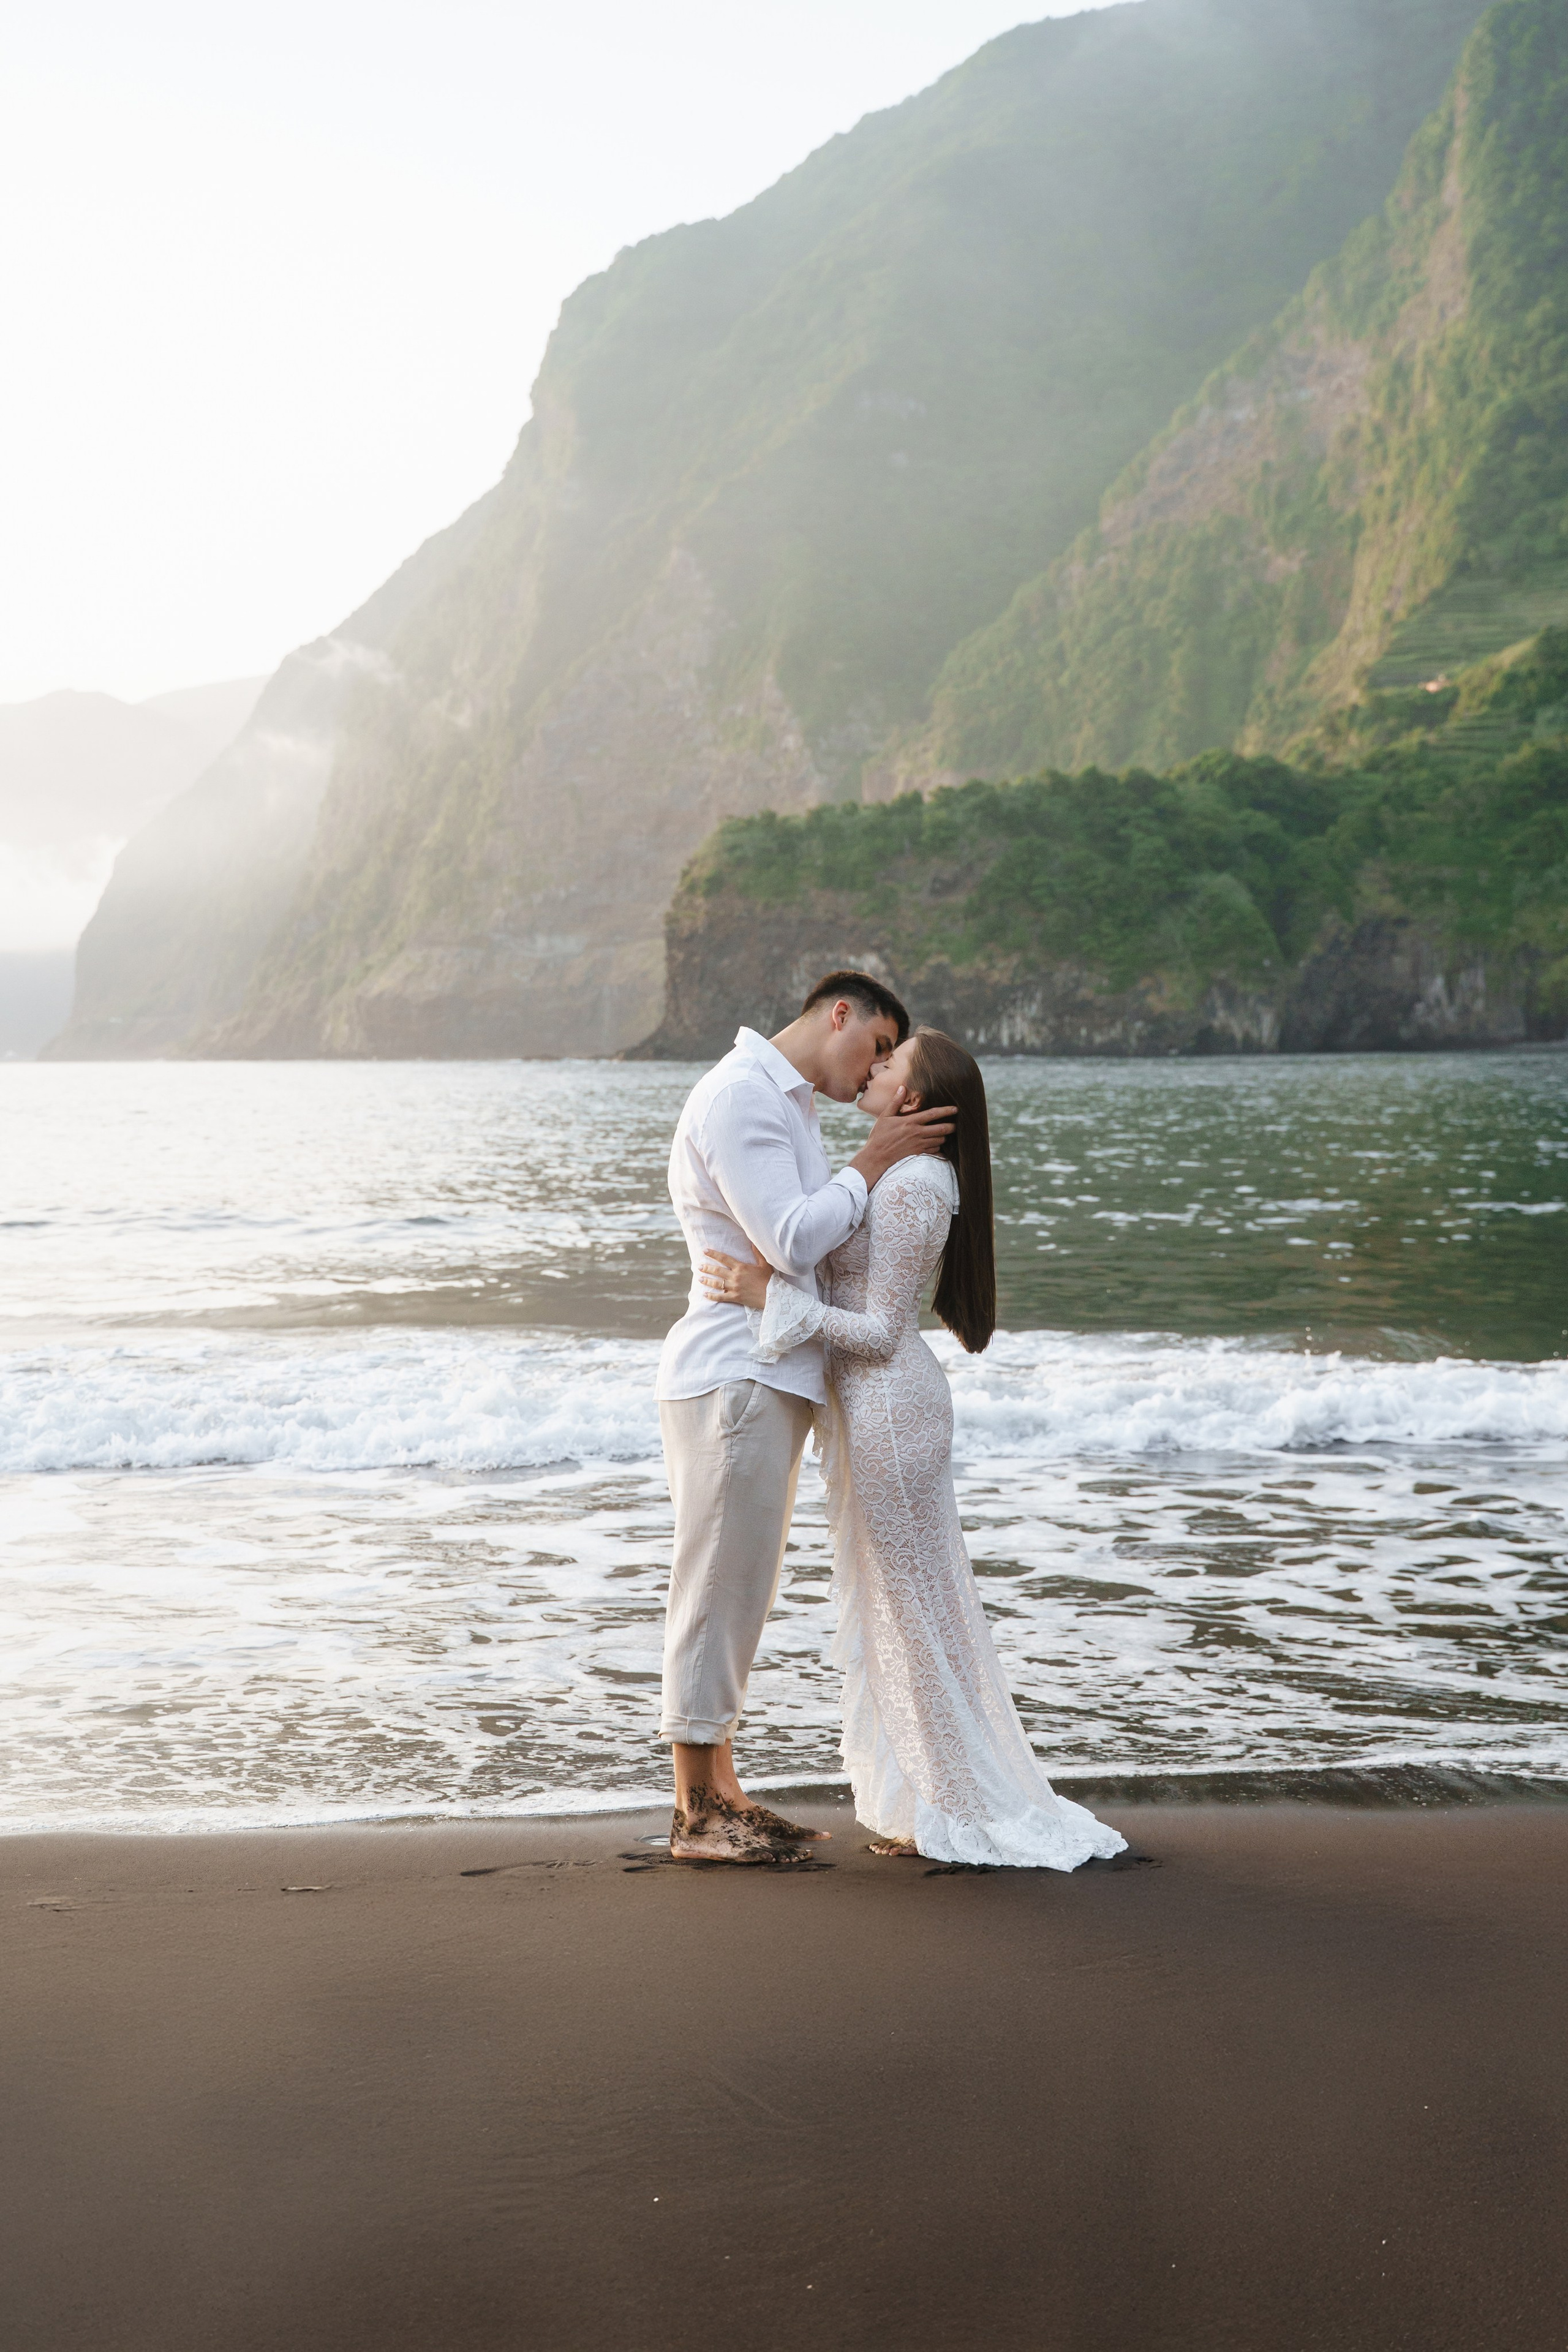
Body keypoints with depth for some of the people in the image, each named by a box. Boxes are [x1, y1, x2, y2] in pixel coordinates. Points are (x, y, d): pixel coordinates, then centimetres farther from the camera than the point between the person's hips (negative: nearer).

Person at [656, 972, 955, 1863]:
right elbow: (792, 1240, -20)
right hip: (734, 1380, -11)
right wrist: (873, 1164, -11)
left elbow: (822, 1236, 19)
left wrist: (884, 1148, 10)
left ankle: (721, 1790, 22)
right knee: (719, 1588, -5)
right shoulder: (739, 1095, -13)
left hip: (772, 1380, 11)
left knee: (744, 1591, 14)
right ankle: (697, 1814, 3)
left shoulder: (788, 1105, 20)